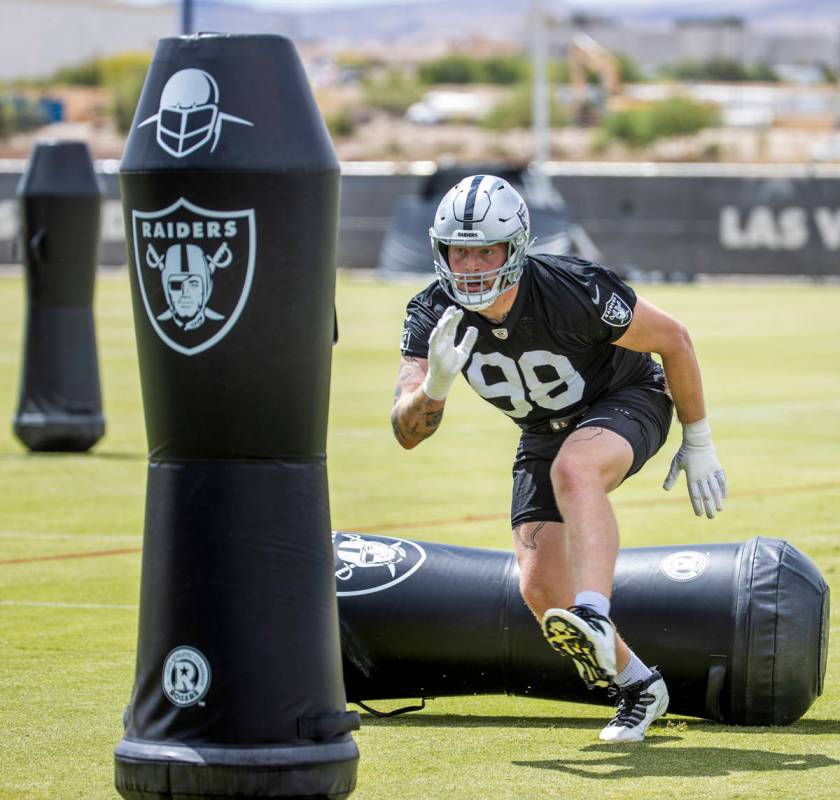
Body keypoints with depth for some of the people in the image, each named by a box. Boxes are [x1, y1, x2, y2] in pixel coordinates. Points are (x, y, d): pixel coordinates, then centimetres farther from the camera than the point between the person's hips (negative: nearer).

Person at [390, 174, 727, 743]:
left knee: (573, 469, -39)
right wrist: (434, 386, -47)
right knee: (543, 590, -7)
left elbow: (672, 339, -18)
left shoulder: (573, 291, -32)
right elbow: (407, 432, -24)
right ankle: (637, 685, 14)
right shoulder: (434, 315, -20)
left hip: (625, 402, -5)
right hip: (545, 434, 5)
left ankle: (594, 619, -52)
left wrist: (698, 443, -10)